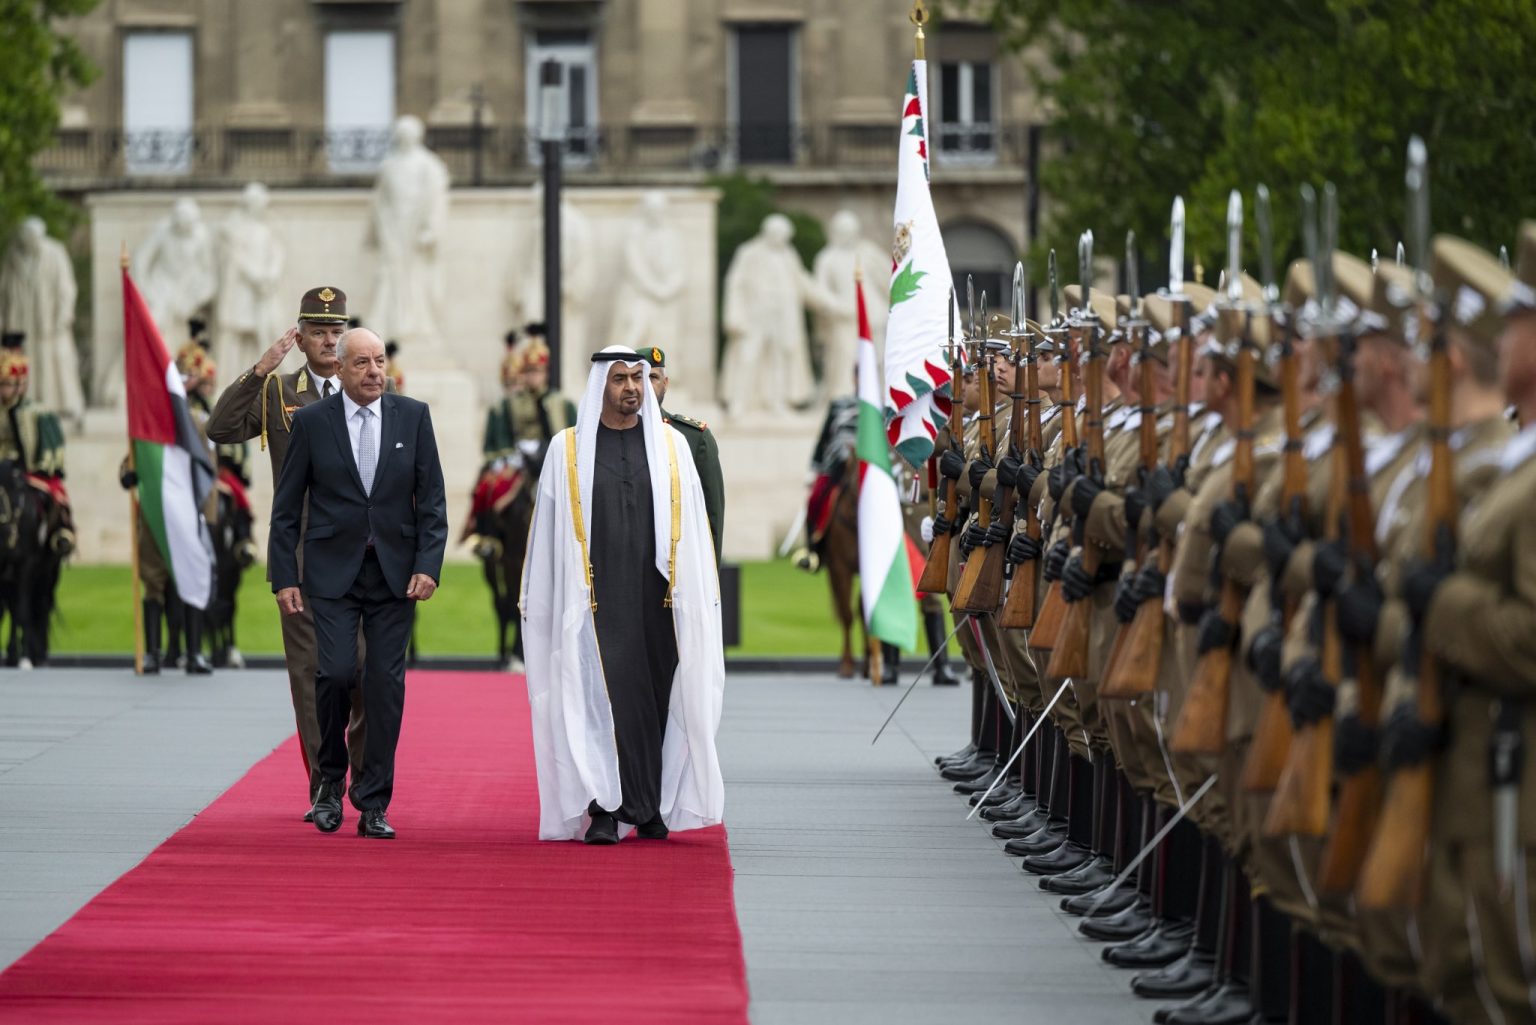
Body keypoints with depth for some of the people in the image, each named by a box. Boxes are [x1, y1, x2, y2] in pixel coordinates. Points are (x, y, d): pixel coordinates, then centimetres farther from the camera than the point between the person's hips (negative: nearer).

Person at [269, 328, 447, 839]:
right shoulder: (312, 422, 0)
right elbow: (287, 507, 3)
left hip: (394, 573, 1)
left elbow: (431, 499, 4)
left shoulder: (413, 416, 4)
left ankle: (373, 805, 4)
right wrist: (284, 579, -3)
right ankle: (331, 779, 10)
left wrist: (428, 566, -7)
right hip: (332, 571, -1)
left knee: (386, 684, -2)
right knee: (336, 672, -14)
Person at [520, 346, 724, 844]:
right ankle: (603, 811, -9)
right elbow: (550, 530, 4)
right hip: (596, 600, -2)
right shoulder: (568, 449, 5)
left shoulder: (671, 446, 8)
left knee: (656, 699, 4)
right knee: (604, 697, -9)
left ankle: (652, 808, 13)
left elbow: (692, 527, 8)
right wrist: (542, 604, -1)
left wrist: (698, 598, 2)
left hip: (658, 598, 2)